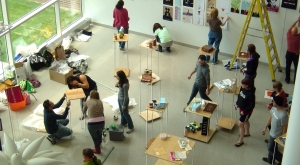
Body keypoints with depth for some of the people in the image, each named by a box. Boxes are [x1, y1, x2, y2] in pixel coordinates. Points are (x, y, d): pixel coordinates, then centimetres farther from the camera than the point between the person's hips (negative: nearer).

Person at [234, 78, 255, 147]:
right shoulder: (242, 88, -10)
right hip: (241, 108, 9)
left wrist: (244, 111, -23)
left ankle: (241, 140, 11)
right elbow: (239, 95, 9)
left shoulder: (250, 94, -33)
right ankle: (247, 132, 55)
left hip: (246, 111, -9)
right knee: (245, 121, 30)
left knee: (240, 124, -3)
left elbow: (252, 105, -27)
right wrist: (237, 103, 6)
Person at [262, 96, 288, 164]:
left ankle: (282, 160, 29)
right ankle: (270, 159, 50)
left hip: (277, 135, -8)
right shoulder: (274, 108, -11)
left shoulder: (283, 115, -37)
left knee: (270, 149, 10)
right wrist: (265, 127, 13)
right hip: (272, 132, 8)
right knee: (272, 147, 27)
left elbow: (285, 128, -25)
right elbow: (271, 118, 7)